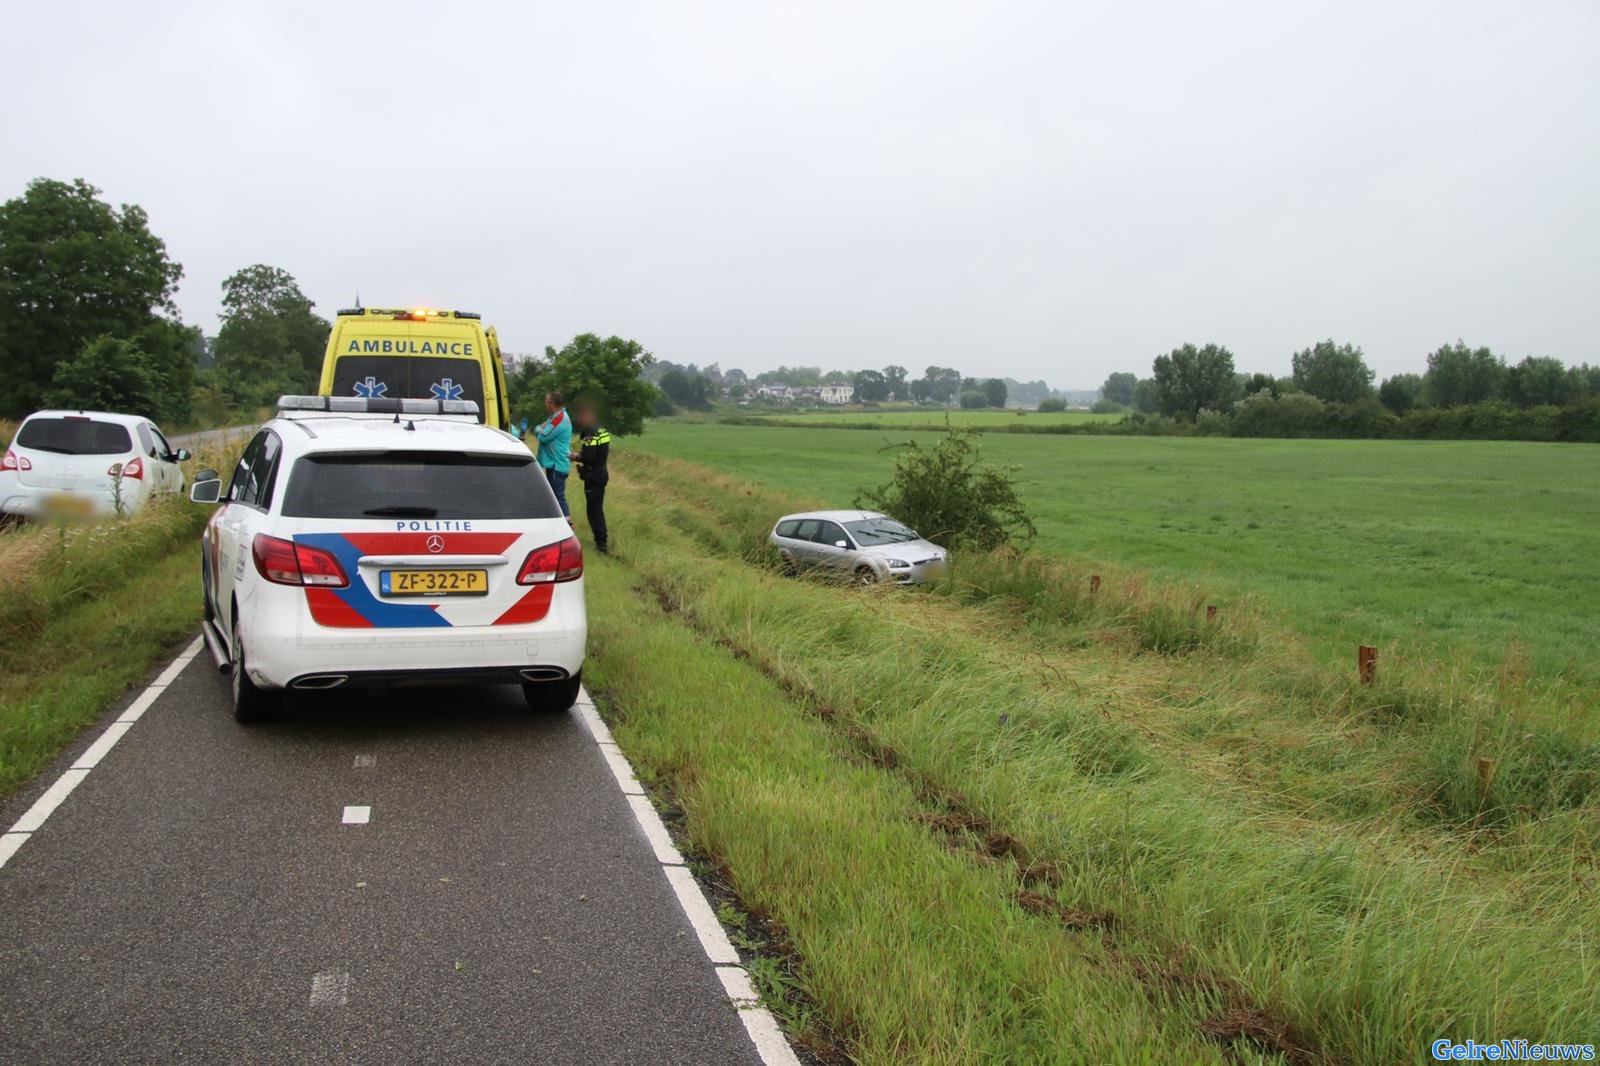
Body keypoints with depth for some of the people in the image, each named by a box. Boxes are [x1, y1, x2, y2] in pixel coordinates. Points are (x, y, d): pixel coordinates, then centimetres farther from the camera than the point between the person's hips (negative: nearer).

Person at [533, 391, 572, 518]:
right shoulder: (556, 417, 13)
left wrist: (538, 429, 1)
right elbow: (539, 430, 17)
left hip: (557, 465, -10)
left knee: (558, 496, -10)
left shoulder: (559, 420, -20)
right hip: (553, 464, 10)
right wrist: (540, 429, -6)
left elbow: (542, 436, -20)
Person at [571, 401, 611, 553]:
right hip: (602, 472, 9)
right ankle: (602, 539, 25)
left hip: (593, 475, -9)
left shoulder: (590, 433, -21)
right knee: (598, 508, 18)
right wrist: (581, 455, 13)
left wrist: (577, 456, -8)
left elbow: (588, 457, -26)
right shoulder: (602, 430, 9)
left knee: (593, 509, -3)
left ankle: (601, 542, -4)